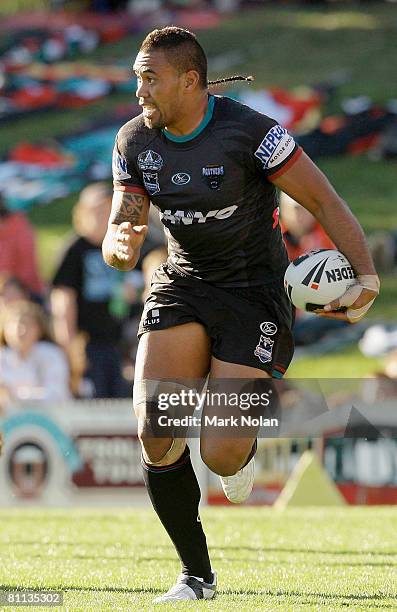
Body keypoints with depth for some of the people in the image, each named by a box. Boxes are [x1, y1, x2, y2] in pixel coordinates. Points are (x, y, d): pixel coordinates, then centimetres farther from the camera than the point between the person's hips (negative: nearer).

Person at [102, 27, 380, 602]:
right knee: (155, 434, -15)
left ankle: (244, 451, 26)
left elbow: (324, 201, -12)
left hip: (256, 292, -4)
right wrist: (120, 245, -23)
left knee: (220, 457, -16)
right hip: (183, 285, 4)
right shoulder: (135, 141, -2)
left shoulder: (250, 132, -18)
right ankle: (196, 576, 3)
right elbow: (120, 238, 3)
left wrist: (368, 276, -22)